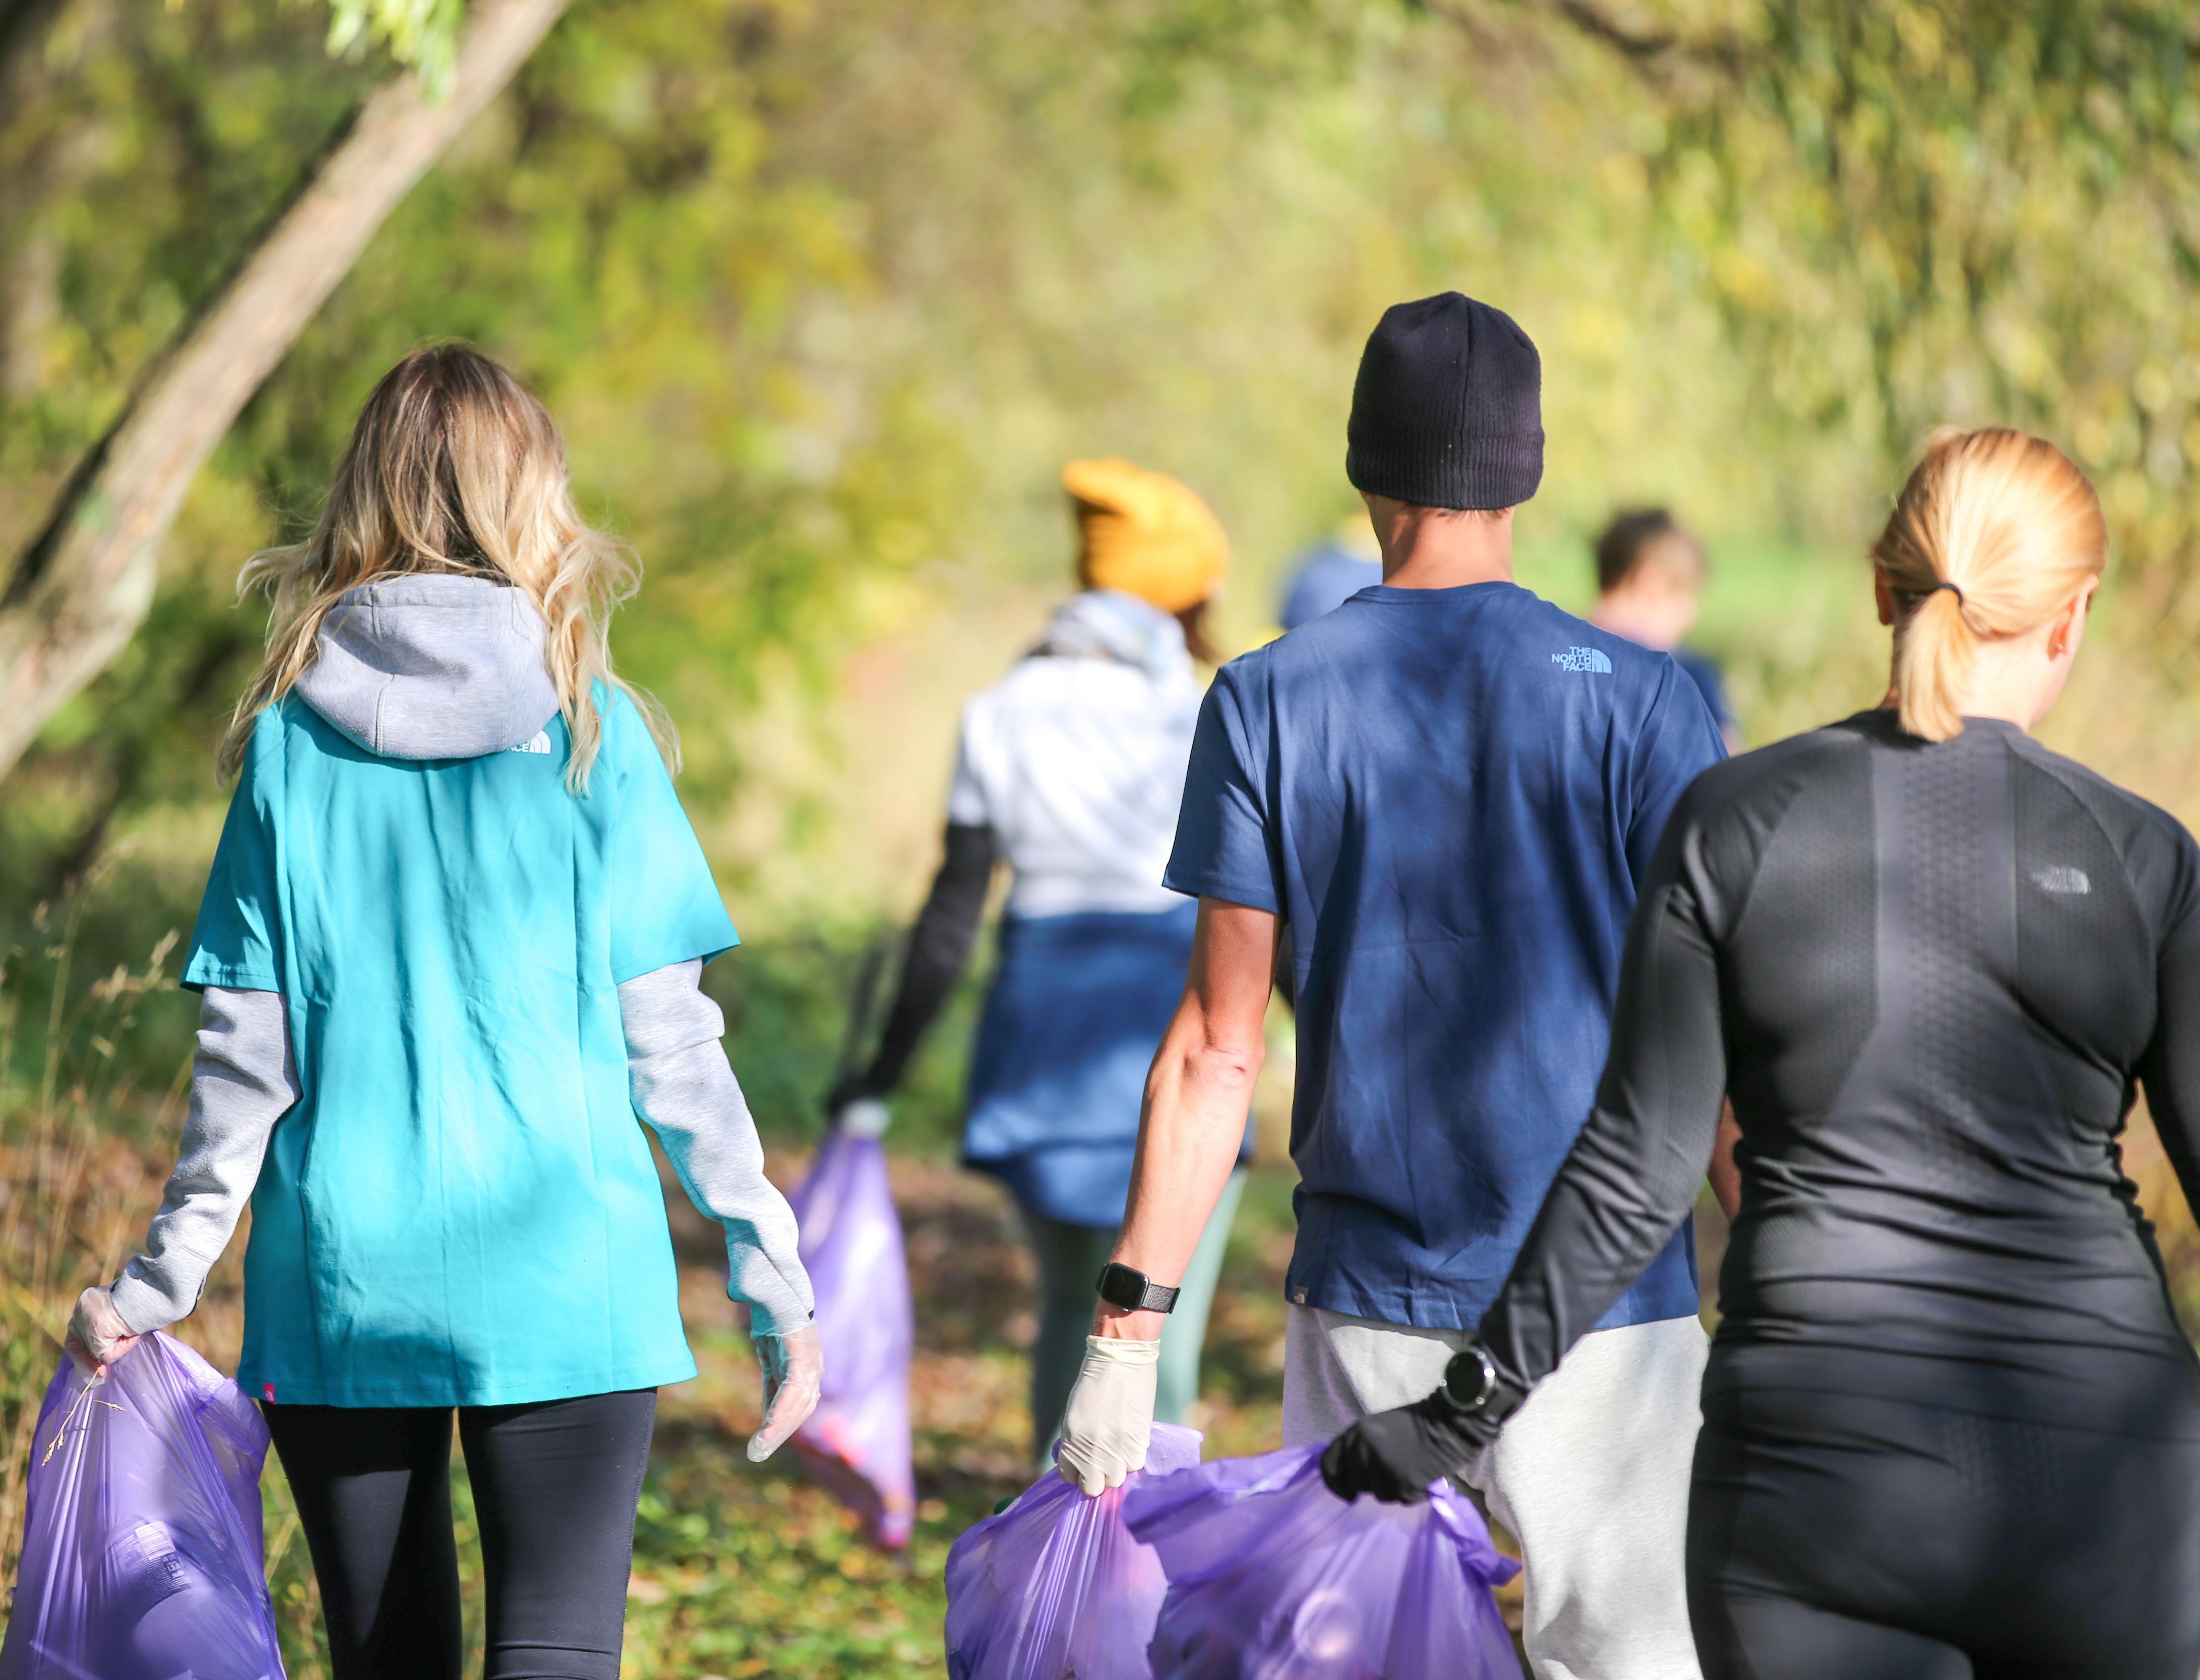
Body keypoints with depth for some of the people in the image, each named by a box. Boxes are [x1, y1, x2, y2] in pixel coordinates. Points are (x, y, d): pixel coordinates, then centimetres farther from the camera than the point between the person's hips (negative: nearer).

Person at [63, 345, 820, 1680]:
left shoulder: (293, 738, 1)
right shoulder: (588, 731, -3)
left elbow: (246, 1058, 1)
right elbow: (667, 1043, -3)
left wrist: (161, 1285, 12)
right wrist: (774, 1273, 5)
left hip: (339, 1273, 2)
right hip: (564, 1271, -2)